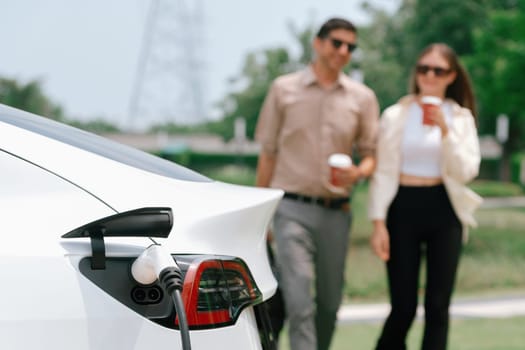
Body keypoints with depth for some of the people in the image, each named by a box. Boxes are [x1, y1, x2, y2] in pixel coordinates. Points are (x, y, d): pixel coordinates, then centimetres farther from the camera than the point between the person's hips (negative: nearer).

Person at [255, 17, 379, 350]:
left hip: (336, 211, 3)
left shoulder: (363, 98, 7)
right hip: (293, 209, -3)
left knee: (330, 303, 9)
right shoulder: (284, 89, 3)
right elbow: (268, 154, 6)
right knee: (299, 302, -14)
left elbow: (372, 154, 10)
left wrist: (359, 172, -14)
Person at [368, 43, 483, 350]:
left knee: (438, 306, 0)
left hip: (444, 211, 2)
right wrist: (379, 223, -7)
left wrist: (445, 130, -15)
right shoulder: (395, 116, 1)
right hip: (404, 209, -1)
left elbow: (466, 171, -5)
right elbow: (383, 173, 0)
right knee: (403, 307, -1)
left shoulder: (461, 118, 6)